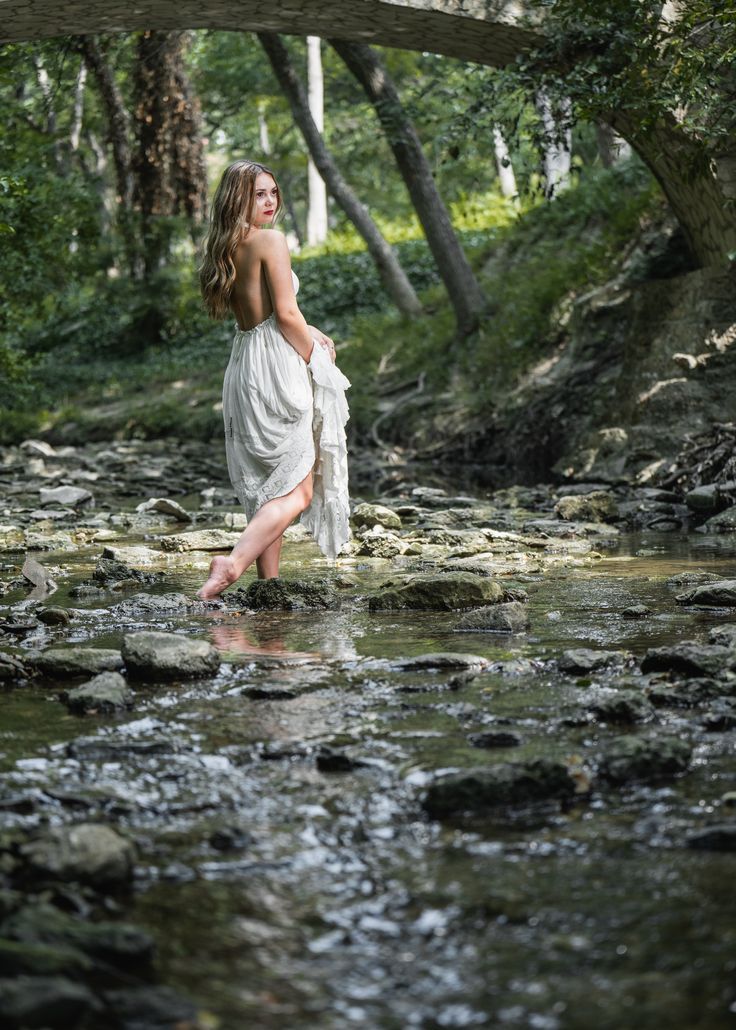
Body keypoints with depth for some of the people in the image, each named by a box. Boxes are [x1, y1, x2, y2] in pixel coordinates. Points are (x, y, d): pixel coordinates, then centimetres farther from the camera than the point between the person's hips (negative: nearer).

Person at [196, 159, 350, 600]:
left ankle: (269, 586, 14)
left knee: (266, 490, 14)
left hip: (243, 363, 8)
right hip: (276, 367, -8)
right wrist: (315, 357, -3)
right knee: (297, 491, -7)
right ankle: (234, 562, -25)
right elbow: (286, 312, -16)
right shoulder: (271, 240, -11)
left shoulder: (226, 248, 13)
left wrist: (309, 333, 17)